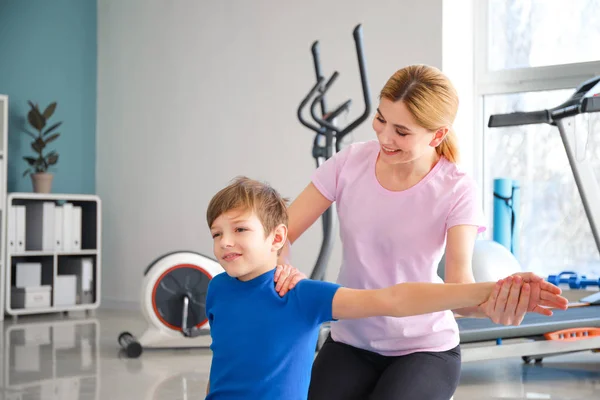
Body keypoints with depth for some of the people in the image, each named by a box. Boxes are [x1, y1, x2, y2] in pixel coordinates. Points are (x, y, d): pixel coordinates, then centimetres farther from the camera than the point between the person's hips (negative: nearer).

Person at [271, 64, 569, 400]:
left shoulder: (456, 191, -18)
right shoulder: (351, 163, -11)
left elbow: (459, 282, -30)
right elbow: (282, 232, -8)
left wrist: (493, 303, -54)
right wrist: (283, 270, -32)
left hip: (425, 349, -2)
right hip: (350, 342, 2)